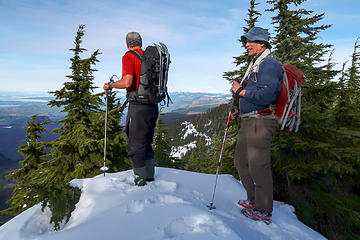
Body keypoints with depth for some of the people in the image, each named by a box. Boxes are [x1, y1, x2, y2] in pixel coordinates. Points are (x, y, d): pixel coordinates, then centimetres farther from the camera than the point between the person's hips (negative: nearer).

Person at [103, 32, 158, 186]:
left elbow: (127, 82, -19)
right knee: (147, 143, 19)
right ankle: (150, 178, 30)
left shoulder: (129, 57, -7)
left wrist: (110, 85, -3)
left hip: (138, 106, -7)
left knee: (135, 146, 3)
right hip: (153, 105, 8)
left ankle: (140, 183, 9)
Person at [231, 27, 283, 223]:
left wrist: (239, 91, -12)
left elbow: (265, 96, -24)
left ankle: (263, 211, 16)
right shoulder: (255, 64, 21)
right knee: (241, 161, 16)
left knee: (258, 166, -2)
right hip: (248, 122, 11)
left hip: (260, 123, -10)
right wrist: (240, 109, 18)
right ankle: (254, 200, 33)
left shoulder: (269, 64, -11)